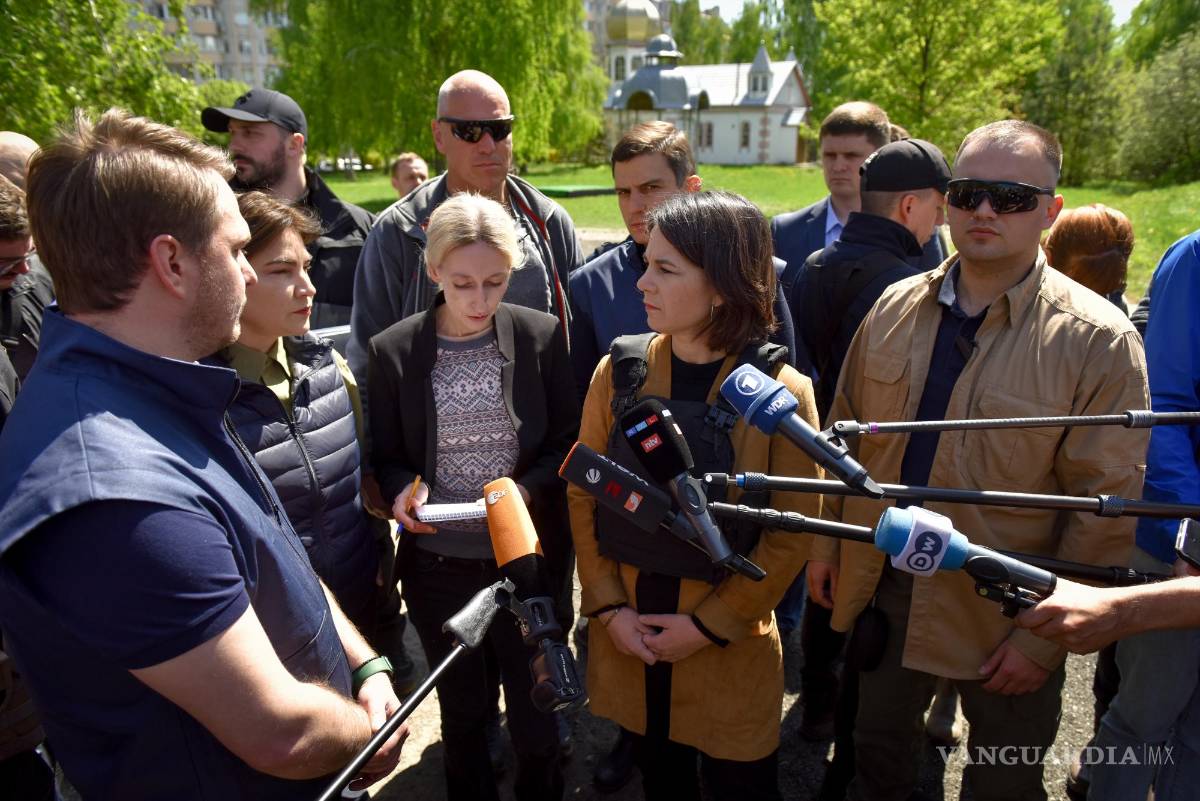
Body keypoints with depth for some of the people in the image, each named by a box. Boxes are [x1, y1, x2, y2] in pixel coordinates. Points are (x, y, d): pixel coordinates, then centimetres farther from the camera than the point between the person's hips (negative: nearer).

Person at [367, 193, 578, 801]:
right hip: (437, 565, 1)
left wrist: (526, 490, -19)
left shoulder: (542, 336, -7)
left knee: (536, 711, 16)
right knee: (461, 709, 22)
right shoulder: (392, 350, -6)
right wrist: (401, 492, -19)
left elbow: (568, 443, -1)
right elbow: (386, 459, 2)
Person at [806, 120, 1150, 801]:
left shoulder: (1098, 340, -15)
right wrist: (827, 545, 6)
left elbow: (1107, 508, -15)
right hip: (881, 589, 3)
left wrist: (1045, 636, -14)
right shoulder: (896, 307, -2)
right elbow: (846, 433, 6)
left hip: (1004, 618, -3)